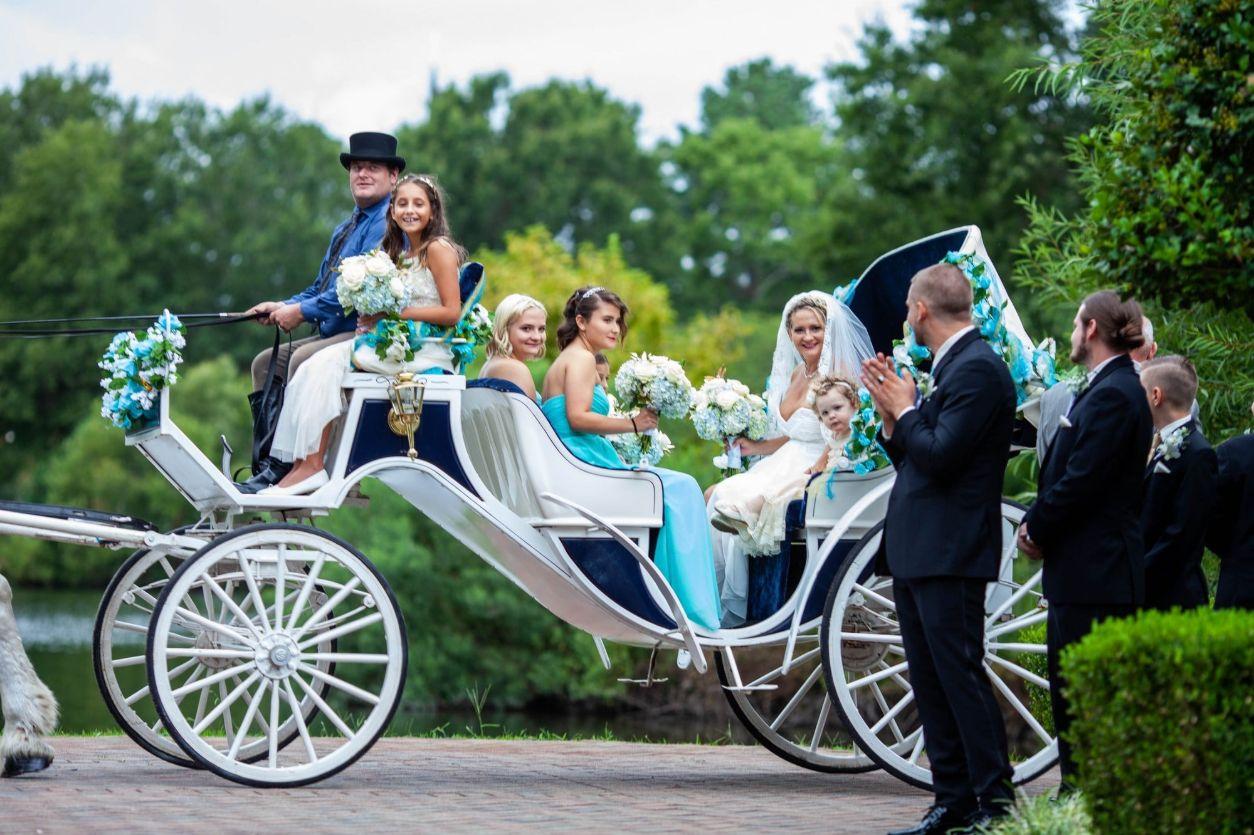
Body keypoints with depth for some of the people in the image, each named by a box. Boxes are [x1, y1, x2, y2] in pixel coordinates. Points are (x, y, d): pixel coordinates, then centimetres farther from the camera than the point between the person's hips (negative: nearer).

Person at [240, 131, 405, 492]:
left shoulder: (389, 224, -12)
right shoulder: (346, 228, 22)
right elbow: (322, 286, 25)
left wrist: (303, 311, -18)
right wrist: (283, 307, 7)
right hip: (334, 334, 11)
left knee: (304, 359, -30)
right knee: (266, 362, 6)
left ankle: (282, 470, -30)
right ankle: (267, 462, -1)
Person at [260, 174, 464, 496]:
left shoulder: (438, 249, -4)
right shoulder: (400, 253, 22)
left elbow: (451, 313, -12)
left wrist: (396, 311, -15)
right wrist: (371, 319, -4)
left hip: (425, 350, -8)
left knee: (328, 363, -21)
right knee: (318, 366, -13)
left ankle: (312, 466, -23)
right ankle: (302, 463, -24)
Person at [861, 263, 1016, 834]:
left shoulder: (978, 369, -12)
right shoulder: (949, 367, 19)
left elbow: (939, 456, -21)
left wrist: (905, 410, -7)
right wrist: (890, 416, 7)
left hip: (951, 553, -10)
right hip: (915, 552, 10)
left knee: (959, 674, -10)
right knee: (930, 682, 10)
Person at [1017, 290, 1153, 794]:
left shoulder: (1113, 396, -16)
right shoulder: (1104, 390, 16)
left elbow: (1081, 481, -20)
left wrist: (1037, 530, -7)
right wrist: (1036, 523, 7)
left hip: (1095, 575, -11)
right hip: (1080, 569, 11)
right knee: (1066, 685, 14)